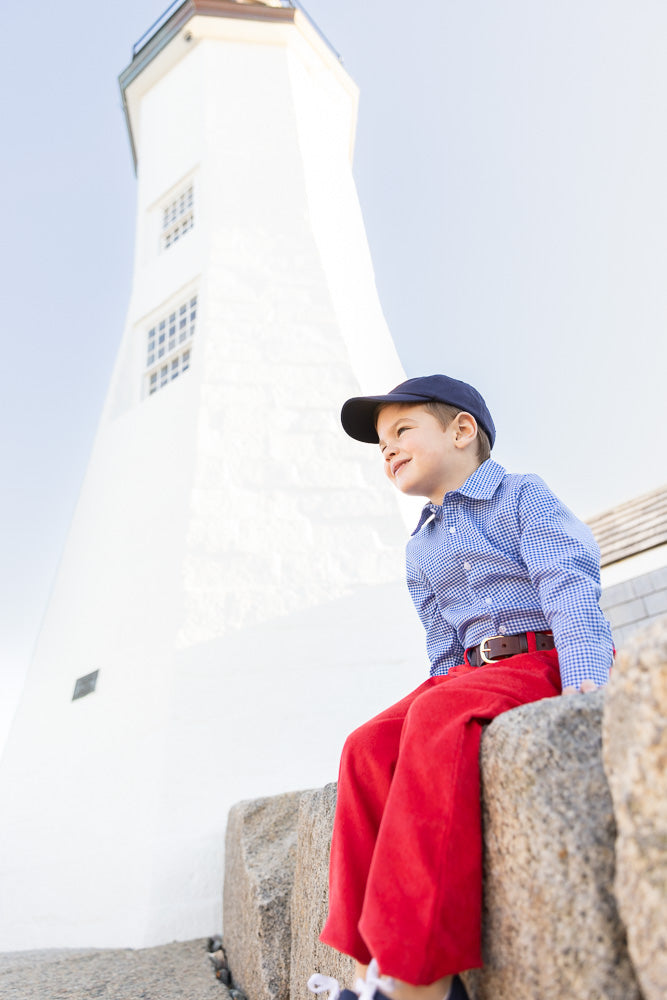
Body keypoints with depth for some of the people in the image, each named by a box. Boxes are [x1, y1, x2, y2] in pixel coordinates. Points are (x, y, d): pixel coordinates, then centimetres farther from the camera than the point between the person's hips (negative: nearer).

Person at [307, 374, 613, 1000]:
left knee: (438, 716, -35)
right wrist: (446, 684, 3)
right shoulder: (419, 550, 21)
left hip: (544, 657, -6)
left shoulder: (522, 495, 3)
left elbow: (569, 584, -10)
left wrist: (583, 678, -23)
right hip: (470, 672, 7)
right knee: (369, 746, -18)